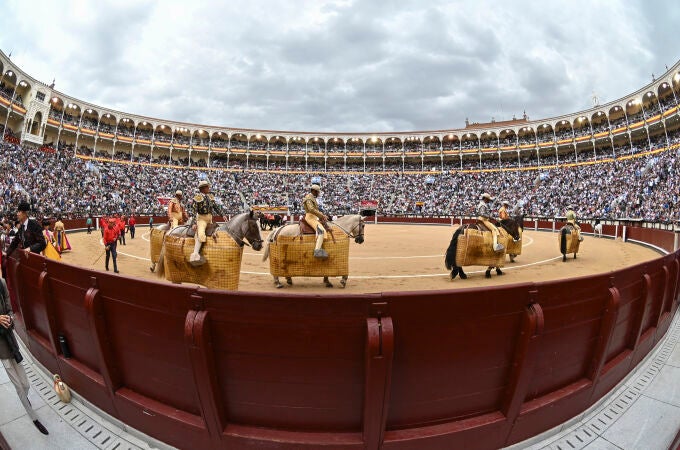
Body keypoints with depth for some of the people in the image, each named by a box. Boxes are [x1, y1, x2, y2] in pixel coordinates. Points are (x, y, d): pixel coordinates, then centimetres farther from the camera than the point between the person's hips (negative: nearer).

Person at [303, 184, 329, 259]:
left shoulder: (313, 198, 23)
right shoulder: (308, 198, -9)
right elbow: (311, 209, -23)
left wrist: (322, 215, 6)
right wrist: (322, 216, -19)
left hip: (315, 217, 11)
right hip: (310, 217, -11)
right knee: (321, 230, -28)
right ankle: (317, 250, -43)